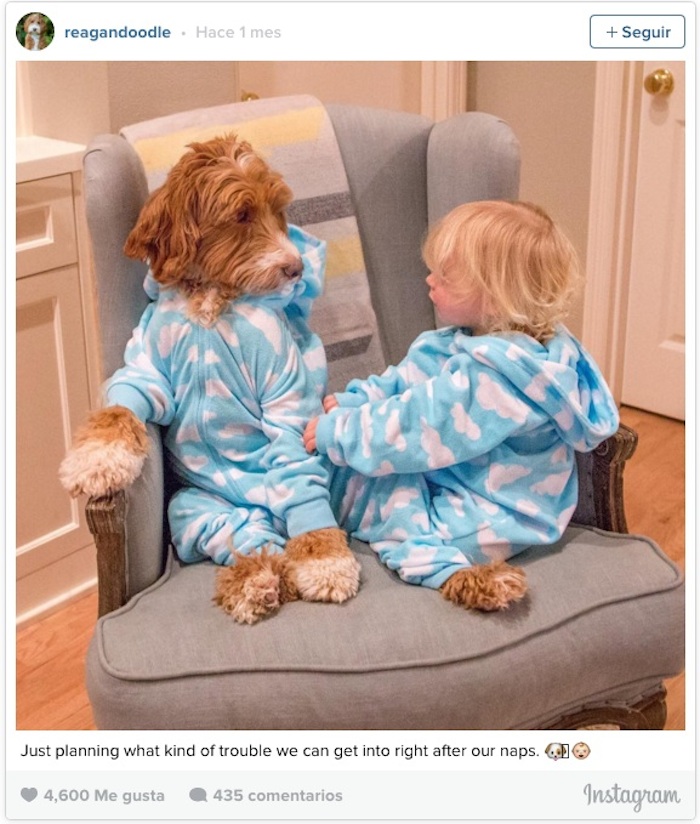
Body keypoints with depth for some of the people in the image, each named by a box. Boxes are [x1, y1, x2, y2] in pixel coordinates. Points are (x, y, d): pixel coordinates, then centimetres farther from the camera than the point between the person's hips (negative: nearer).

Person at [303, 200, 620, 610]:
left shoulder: (488, 378, -33)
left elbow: (413, 429, -27)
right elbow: (407, 380, 5)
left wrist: (335, 432, -16)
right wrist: (351, 403, -6)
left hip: (491, 523, -10)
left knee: (350, 479, -15)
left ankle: (435, 559, -24)